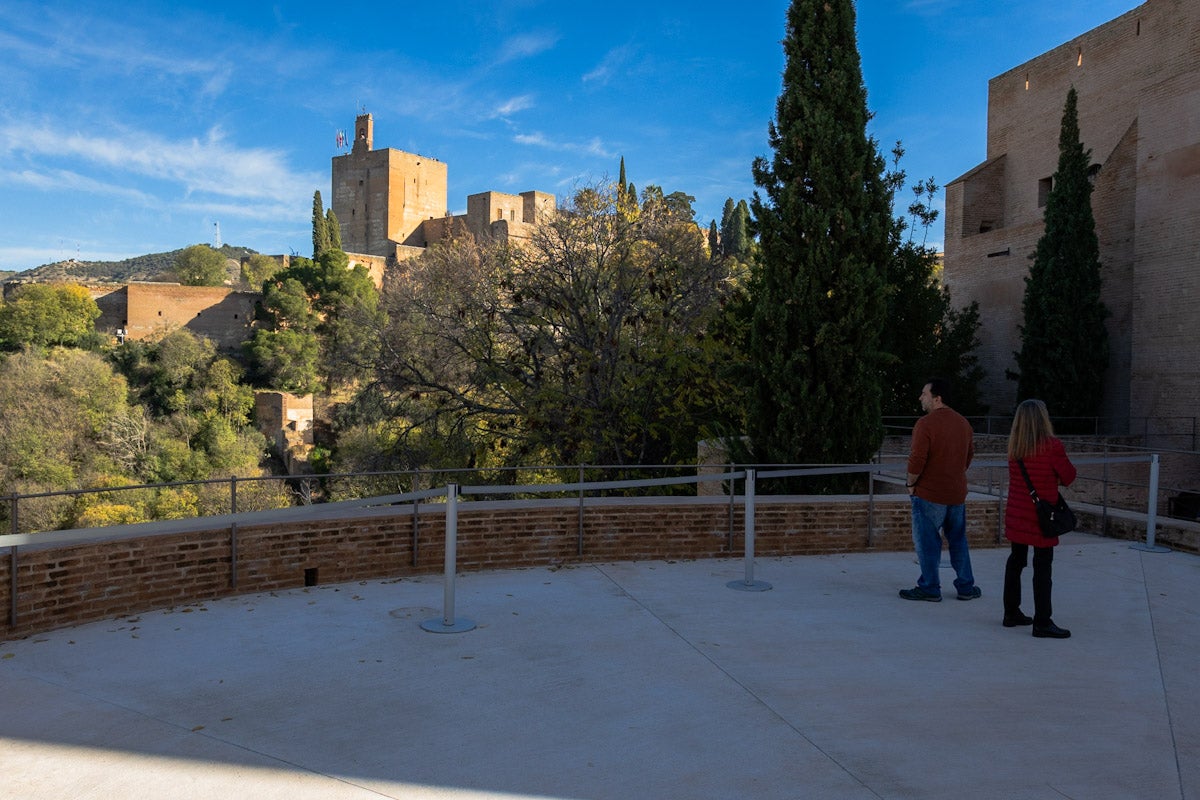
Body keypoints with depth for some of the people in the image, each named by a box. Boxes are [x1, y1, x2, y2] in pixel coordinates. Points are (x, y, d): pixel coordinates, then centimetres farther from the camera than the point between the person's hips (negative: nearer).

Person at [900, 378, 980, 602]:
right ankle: (966, 587, 22)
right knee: (958, 541, 16)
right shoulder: (963, 423, 8)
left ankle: (930, 588, 8)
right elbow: (969, 455, 16)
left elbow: (917, 459, -20)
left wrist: (910, 484, -7)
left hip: (929, 494, -7)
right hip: (957, 493, 7)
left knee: (927, 542, 3)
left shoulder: (926, 423, -16)